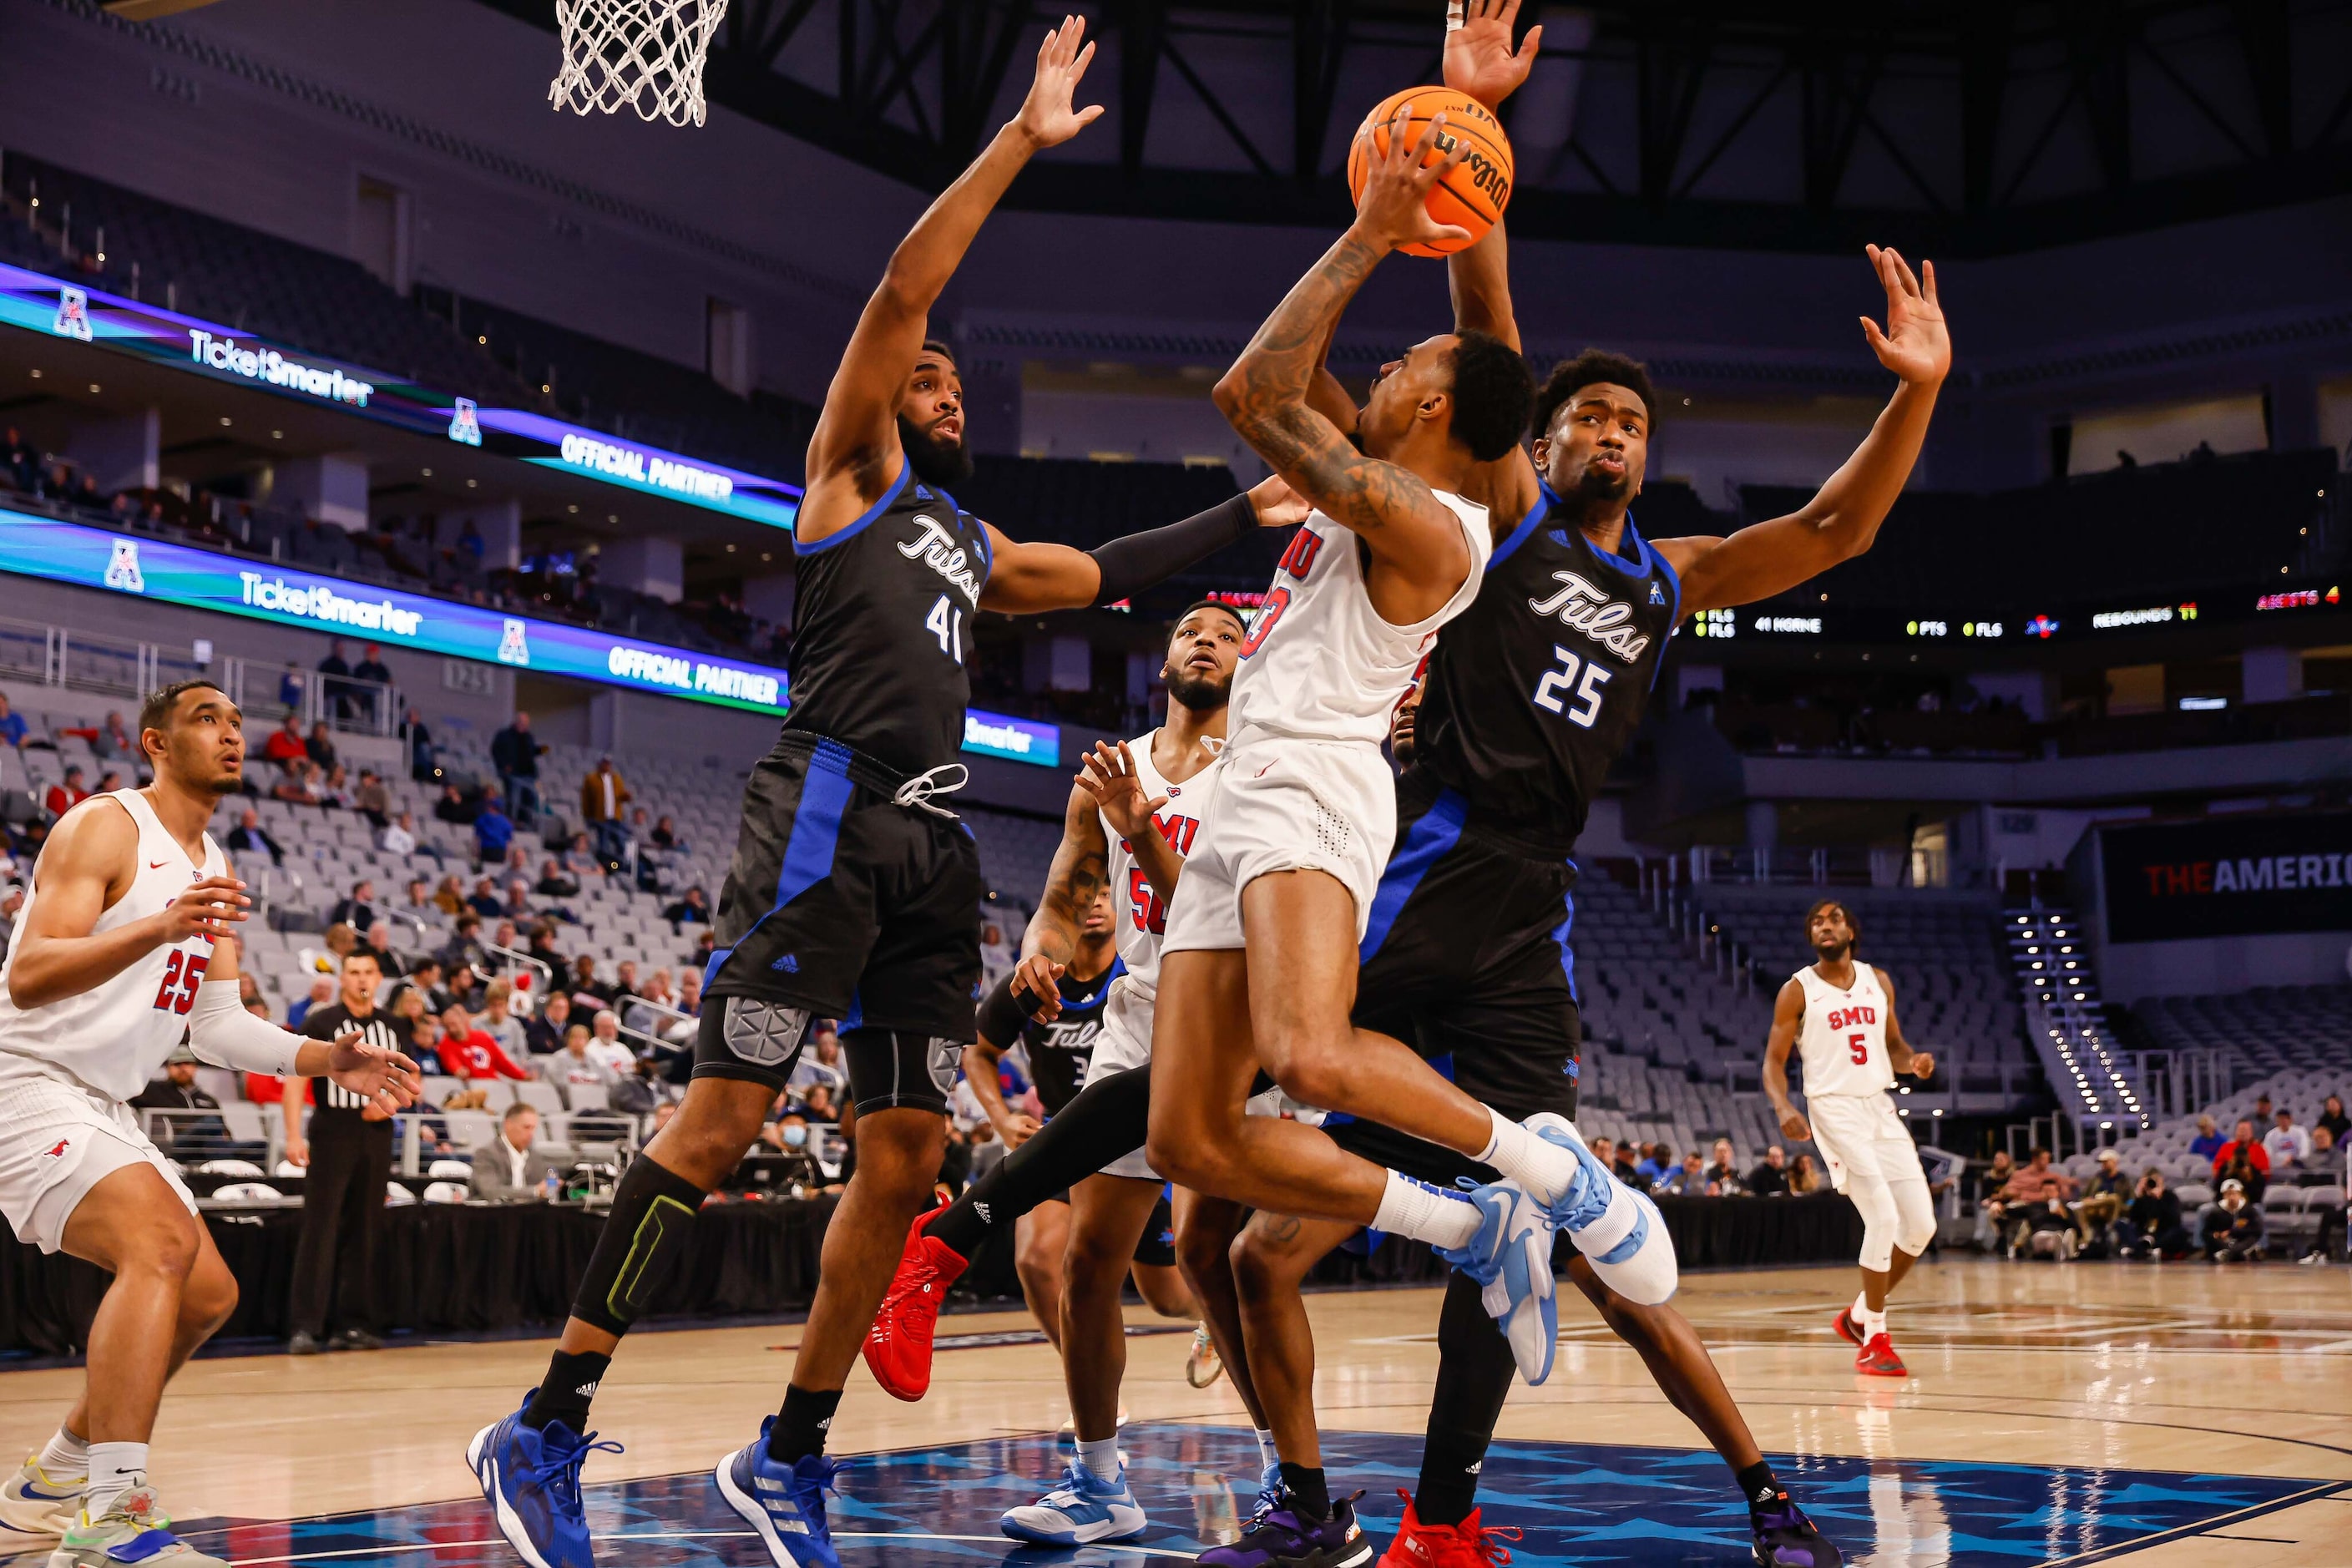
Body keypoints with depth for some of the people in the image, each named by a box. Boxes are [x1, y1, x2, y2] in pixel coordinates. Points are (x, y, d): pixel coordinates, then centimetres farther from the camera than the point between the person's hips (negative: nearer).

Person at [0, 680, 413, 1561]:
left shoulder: (210, 868, 15)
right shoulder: (105, 827, -13)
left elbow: (217, 1025, 15)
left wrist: (328, 1059, 1)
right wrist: (159, 928, -39)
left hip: (103, 1109, 10)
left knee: (207, 1294, 11)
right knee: (160, 1240, -30)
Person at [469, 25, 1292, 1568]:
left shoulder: (977, 546, 29)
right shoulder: (854, 469, 9)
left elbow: (1109, 574, 41)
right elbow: (901, 290, -3)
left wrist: (1247, 515, 37)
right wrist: (1021, 141, -3)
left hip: (935, 845, 8)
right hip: (830, 816, -8)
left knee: (906, 1160, 2)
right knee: (725, 1113, -15)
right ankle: (545, 1430, -10)